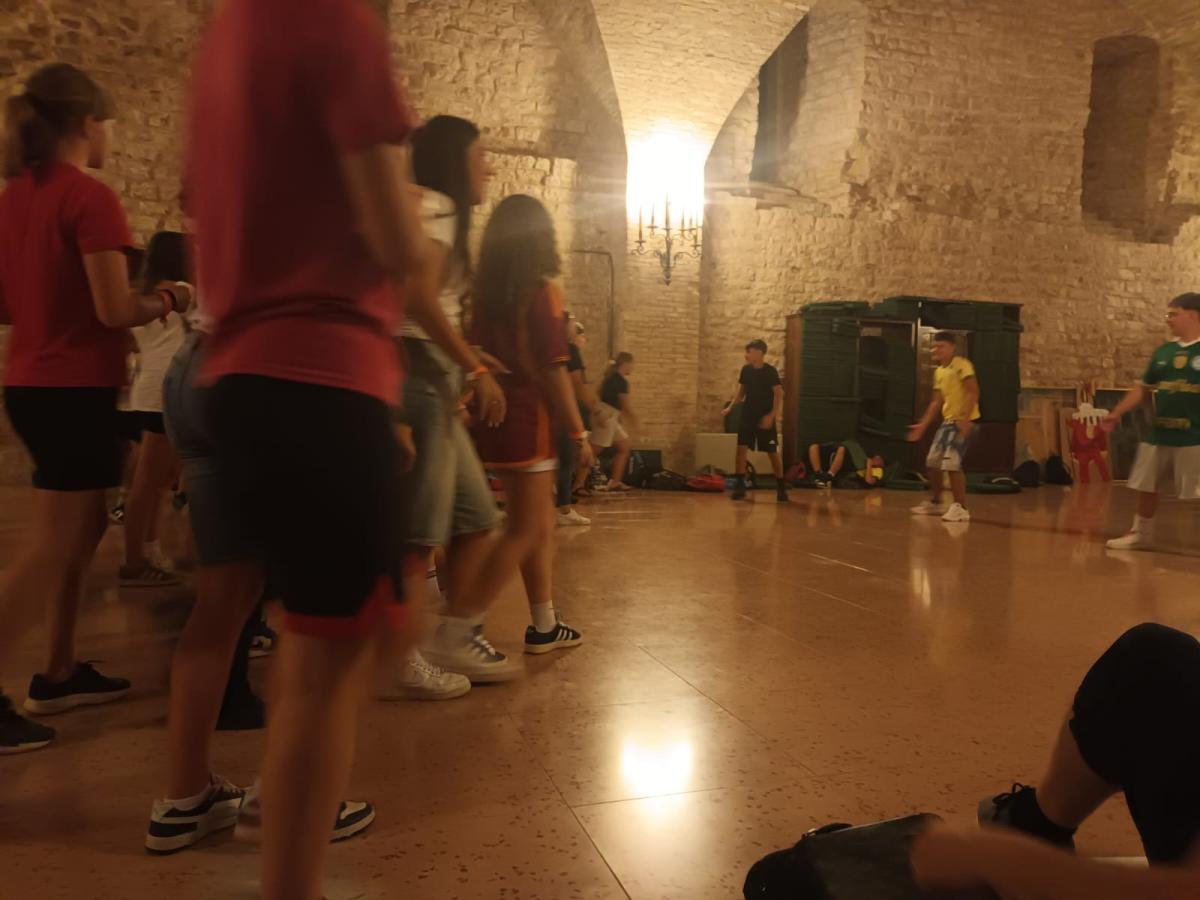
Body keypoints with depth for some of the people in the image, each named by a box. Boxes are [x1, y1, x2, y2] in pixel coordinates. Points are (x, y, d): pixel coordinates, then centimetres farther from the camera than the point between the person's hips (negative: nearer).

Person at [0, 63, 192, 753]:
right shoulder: (91, 197, -14)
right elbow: (115, 310, -18)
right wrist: (167, 299, 0)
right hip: (74, 391, -9)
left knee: (85, 526, 18)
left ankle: (61, 674, 28)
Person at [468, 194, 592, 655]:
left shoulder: (484, 292, 7)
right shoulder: (542, 292, -9)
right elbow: (553, 370, -12)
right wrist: (579, 433, -8)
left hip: (492, 418, 7)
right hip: (529, 418, -7)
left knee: (541, 524, 16)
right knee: (523, 533, -1)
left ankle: (544, 626, 24)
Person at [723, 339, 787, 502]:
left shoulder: (770, 371, -11)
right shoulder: (746, 370, 4)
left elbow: (779, 395, -12)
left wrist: (771, 416, -22)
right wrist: (730, 407, 3)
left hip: (766, 418, -4)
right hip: (748, 416, 4)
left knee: (773, 453, 1)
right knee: (741, 448, -7)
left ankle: (781, 487, 14)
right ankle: (740, 486, -1)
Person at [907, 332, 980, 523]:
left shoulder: (962, 365, -11)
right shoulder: (938, 372, 15)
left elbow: (973, 392, -20)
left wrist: (965, 419, -30)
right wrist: (923, 425, 15)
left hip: (965, 421, -9)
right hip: (948, 421, 9)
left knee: (951, 463, -17)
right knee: (933, 461, 11)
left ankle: (961, 508, -8)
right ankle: (935, 502, 27)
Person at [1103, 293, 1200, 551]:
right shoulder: (1163, 352, 10)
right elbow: (1144, 388, 17)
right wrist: (1118, 413, 11)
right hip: (1159, 435, 6)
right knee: (1146, 486, 15)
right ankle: (1141, 534, 31)